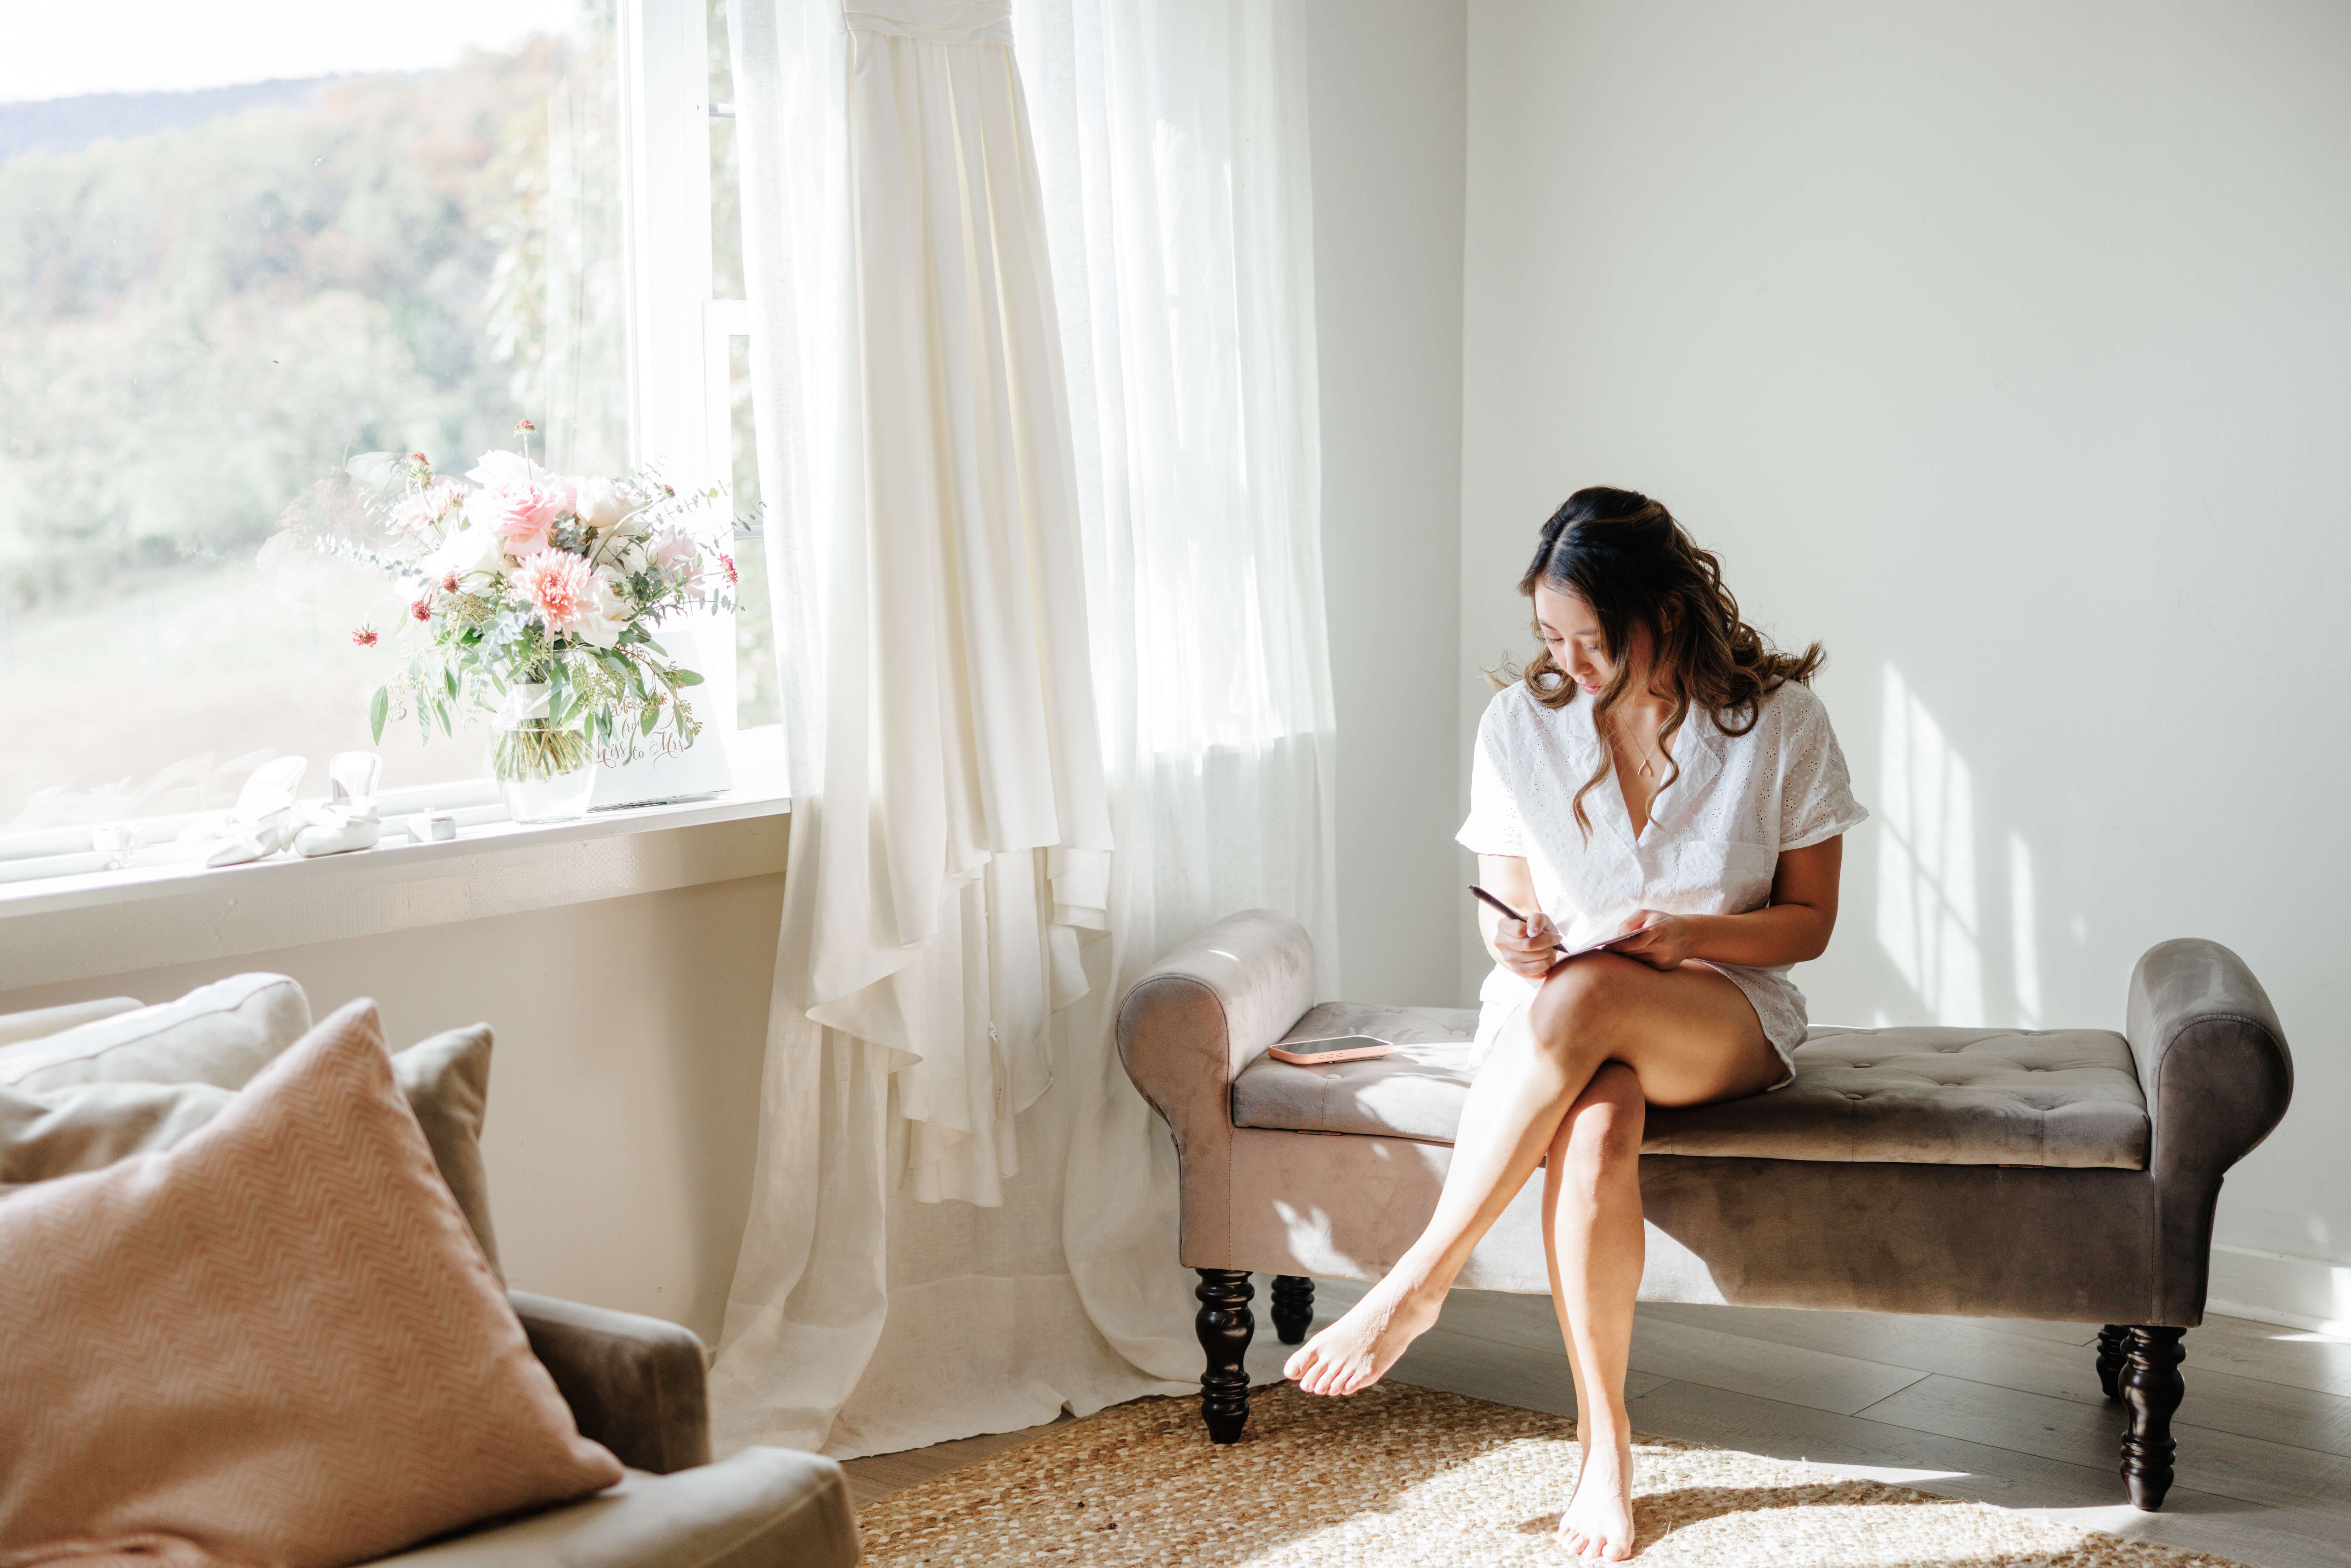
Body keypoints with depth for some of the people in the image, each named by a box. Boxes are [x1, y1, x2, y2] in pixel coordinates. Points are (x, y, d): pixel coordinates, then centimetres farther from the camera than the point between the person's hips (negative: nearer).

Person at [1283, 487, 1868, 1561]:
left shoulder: (1779, 721, -5)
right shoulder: (1519, 724, 0)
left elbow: (1808, 921, 0)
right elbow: (1503, 915, 7)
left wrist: (1689, 934, -19)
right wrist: (1516, 942, -18)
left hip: (1727, 1018, -1)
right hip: (1547, 1017, 2)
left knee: (1584, 999, -38)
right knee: (1595, 1129, -37)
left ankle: (1417, 1284, -30)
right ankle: (1604, 1438, -25)